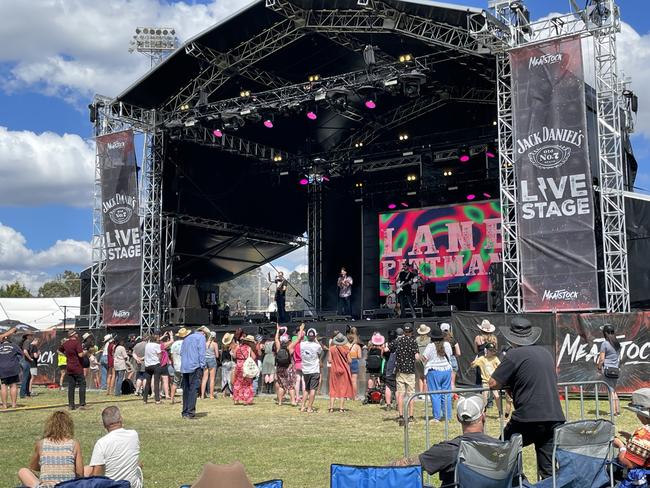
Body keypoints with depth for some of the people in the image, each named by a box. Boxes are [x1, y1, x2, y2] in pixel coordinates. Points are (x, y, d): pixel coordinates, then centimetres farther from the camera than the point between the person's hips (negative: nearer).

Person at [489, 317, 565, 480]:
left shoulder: (515, 354, -5)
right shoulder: (546, 352, 16)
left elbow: (493, 383, -6)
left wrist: (509, 383, 14)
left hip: (529, 419, -6)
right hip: (555, 418, 6)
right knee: (549, 471, 9)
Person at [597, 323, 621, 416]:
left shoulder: (604, 343, -10)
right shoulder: (617, 343, 10)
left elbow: (602, 359, -11)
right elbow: (619, 357, 14)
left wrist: (599, 368, 2)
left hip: (607, 369, -6)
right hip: (616, 370, 6)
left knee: (611, 391, -4)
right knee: (614, 390, 15)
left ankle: (614, 411, -6)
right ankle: (617, 409, 14)